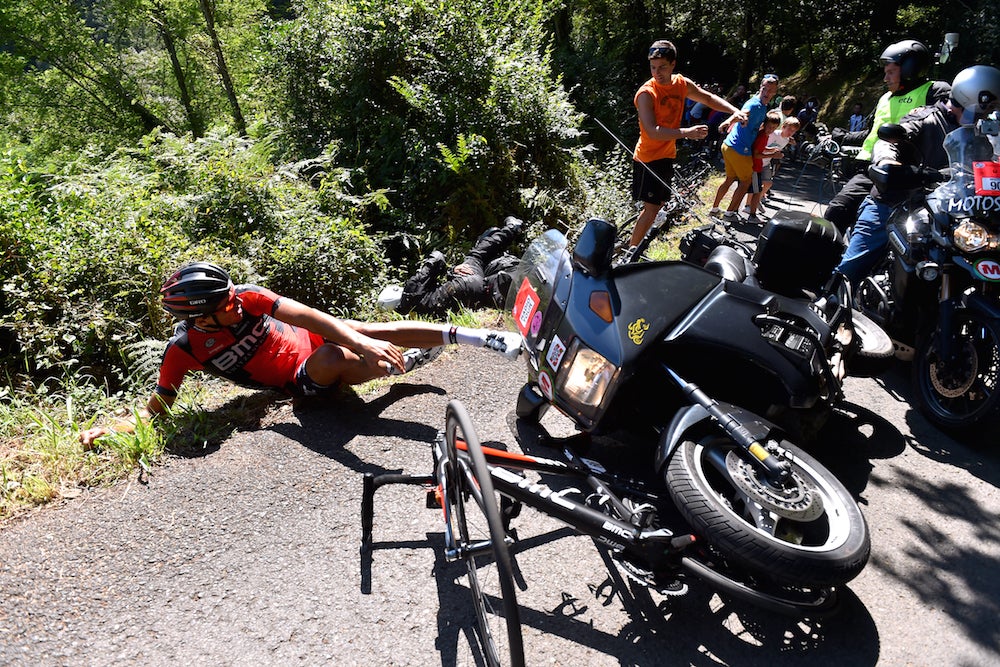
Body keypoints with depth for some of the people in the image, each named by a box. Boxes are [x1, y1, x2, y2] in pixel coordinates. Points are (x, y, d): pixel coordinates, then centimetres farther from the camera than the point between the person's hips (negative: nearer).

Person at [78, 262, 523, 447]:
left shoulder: (246, 299, -15)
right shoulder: (185, 349, -14)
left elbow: (307, 316, -26)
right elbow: (157, 406, -6)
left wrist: (363, 341, -40)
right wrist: (110, 429, -25)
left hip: (311, 339, 2)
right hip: (303, 381, -1)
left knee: (371, 333, -26)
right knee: (333, 357, -36)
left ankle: (478, 337, -15)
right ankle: (405, 362, -12)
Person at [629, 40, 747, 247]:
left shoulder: (682, 84, 2)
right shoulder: (646, 93, -20)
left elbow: (708, 98, 19)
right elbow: (652, 131, -31)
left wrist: (734, 111, 6)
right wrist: (687, 132, -40)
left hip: (667, 156, 8)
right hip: (648, 158, -8)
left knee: (656, 205, 14)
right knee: (651, 207, -11)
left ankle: (633, 247, 24)